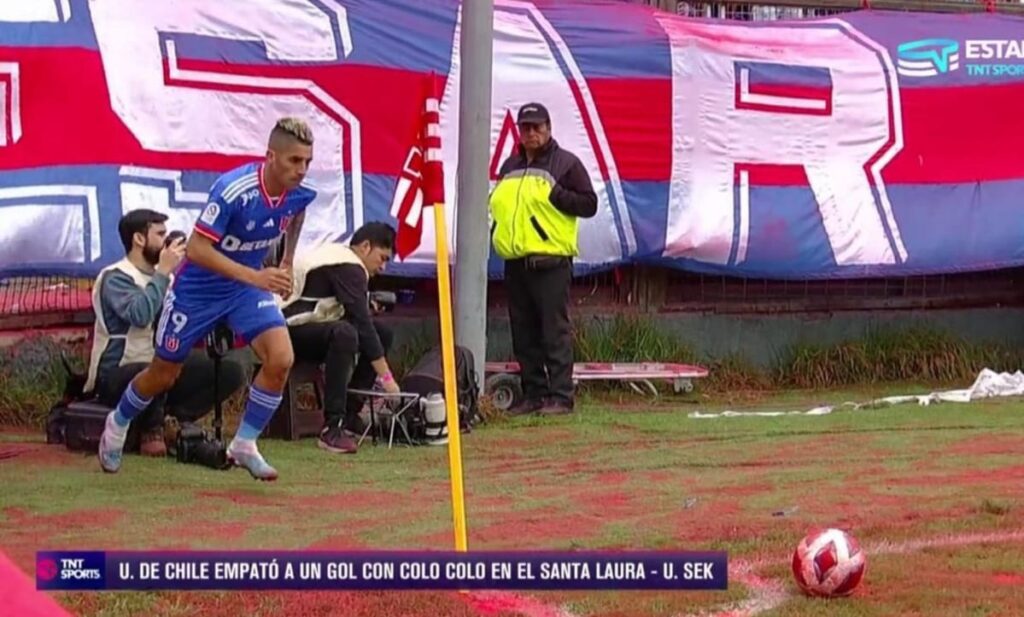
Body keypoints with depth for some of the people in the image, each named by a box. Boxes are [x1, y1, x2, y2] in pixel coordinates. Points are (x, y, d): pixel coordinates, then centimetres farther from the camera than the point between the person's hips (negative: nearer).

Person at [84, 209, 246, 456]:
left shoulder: (162, 276, 14)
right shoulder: (115, 277, -10)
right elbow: (140, 315, -29)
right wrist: (163, 272, -21)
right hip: (117, 375, -8)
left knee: (231, 372, -8)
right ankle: (149, 430, -12)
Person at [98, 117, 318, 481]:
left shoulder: (301, 193, -14)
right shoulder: (233, 190, -33)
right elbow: (197, 249, -34)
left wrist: (287, 263, 15)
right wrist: (254, 276, -42)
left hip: (249, 286, 4)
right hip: (198, 287, -4)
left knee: (280, 359, -19)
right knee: (164, 374, 12)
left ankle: (244, 445, -2)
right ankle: (118, 424, 42)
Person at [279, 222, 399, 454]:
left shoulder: (337, 254, 17)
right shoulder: (348, 268, -15)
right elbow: (361, 324, -21)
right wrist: (386, 377, -20)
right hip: (291, 331, -11)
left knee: (383, 333, 8)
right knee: (344, 333, -38)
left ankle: (349, 415, 3)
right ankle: (332, 428, -40)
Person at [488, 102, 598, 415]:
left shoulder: (566, 163, 1)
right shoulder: (510, 167, 20)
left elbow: (588, 204, -4)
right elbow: (498, 203, 32)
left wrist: (556, 194, -16)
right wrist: (497, 229, 13)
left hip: (550, 261, -7)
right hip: (515, 261, 7)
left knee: (555, 329, -8)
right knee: (524, 333, 8)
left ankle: (561, 395, -8)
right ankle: (533, 393, 14)